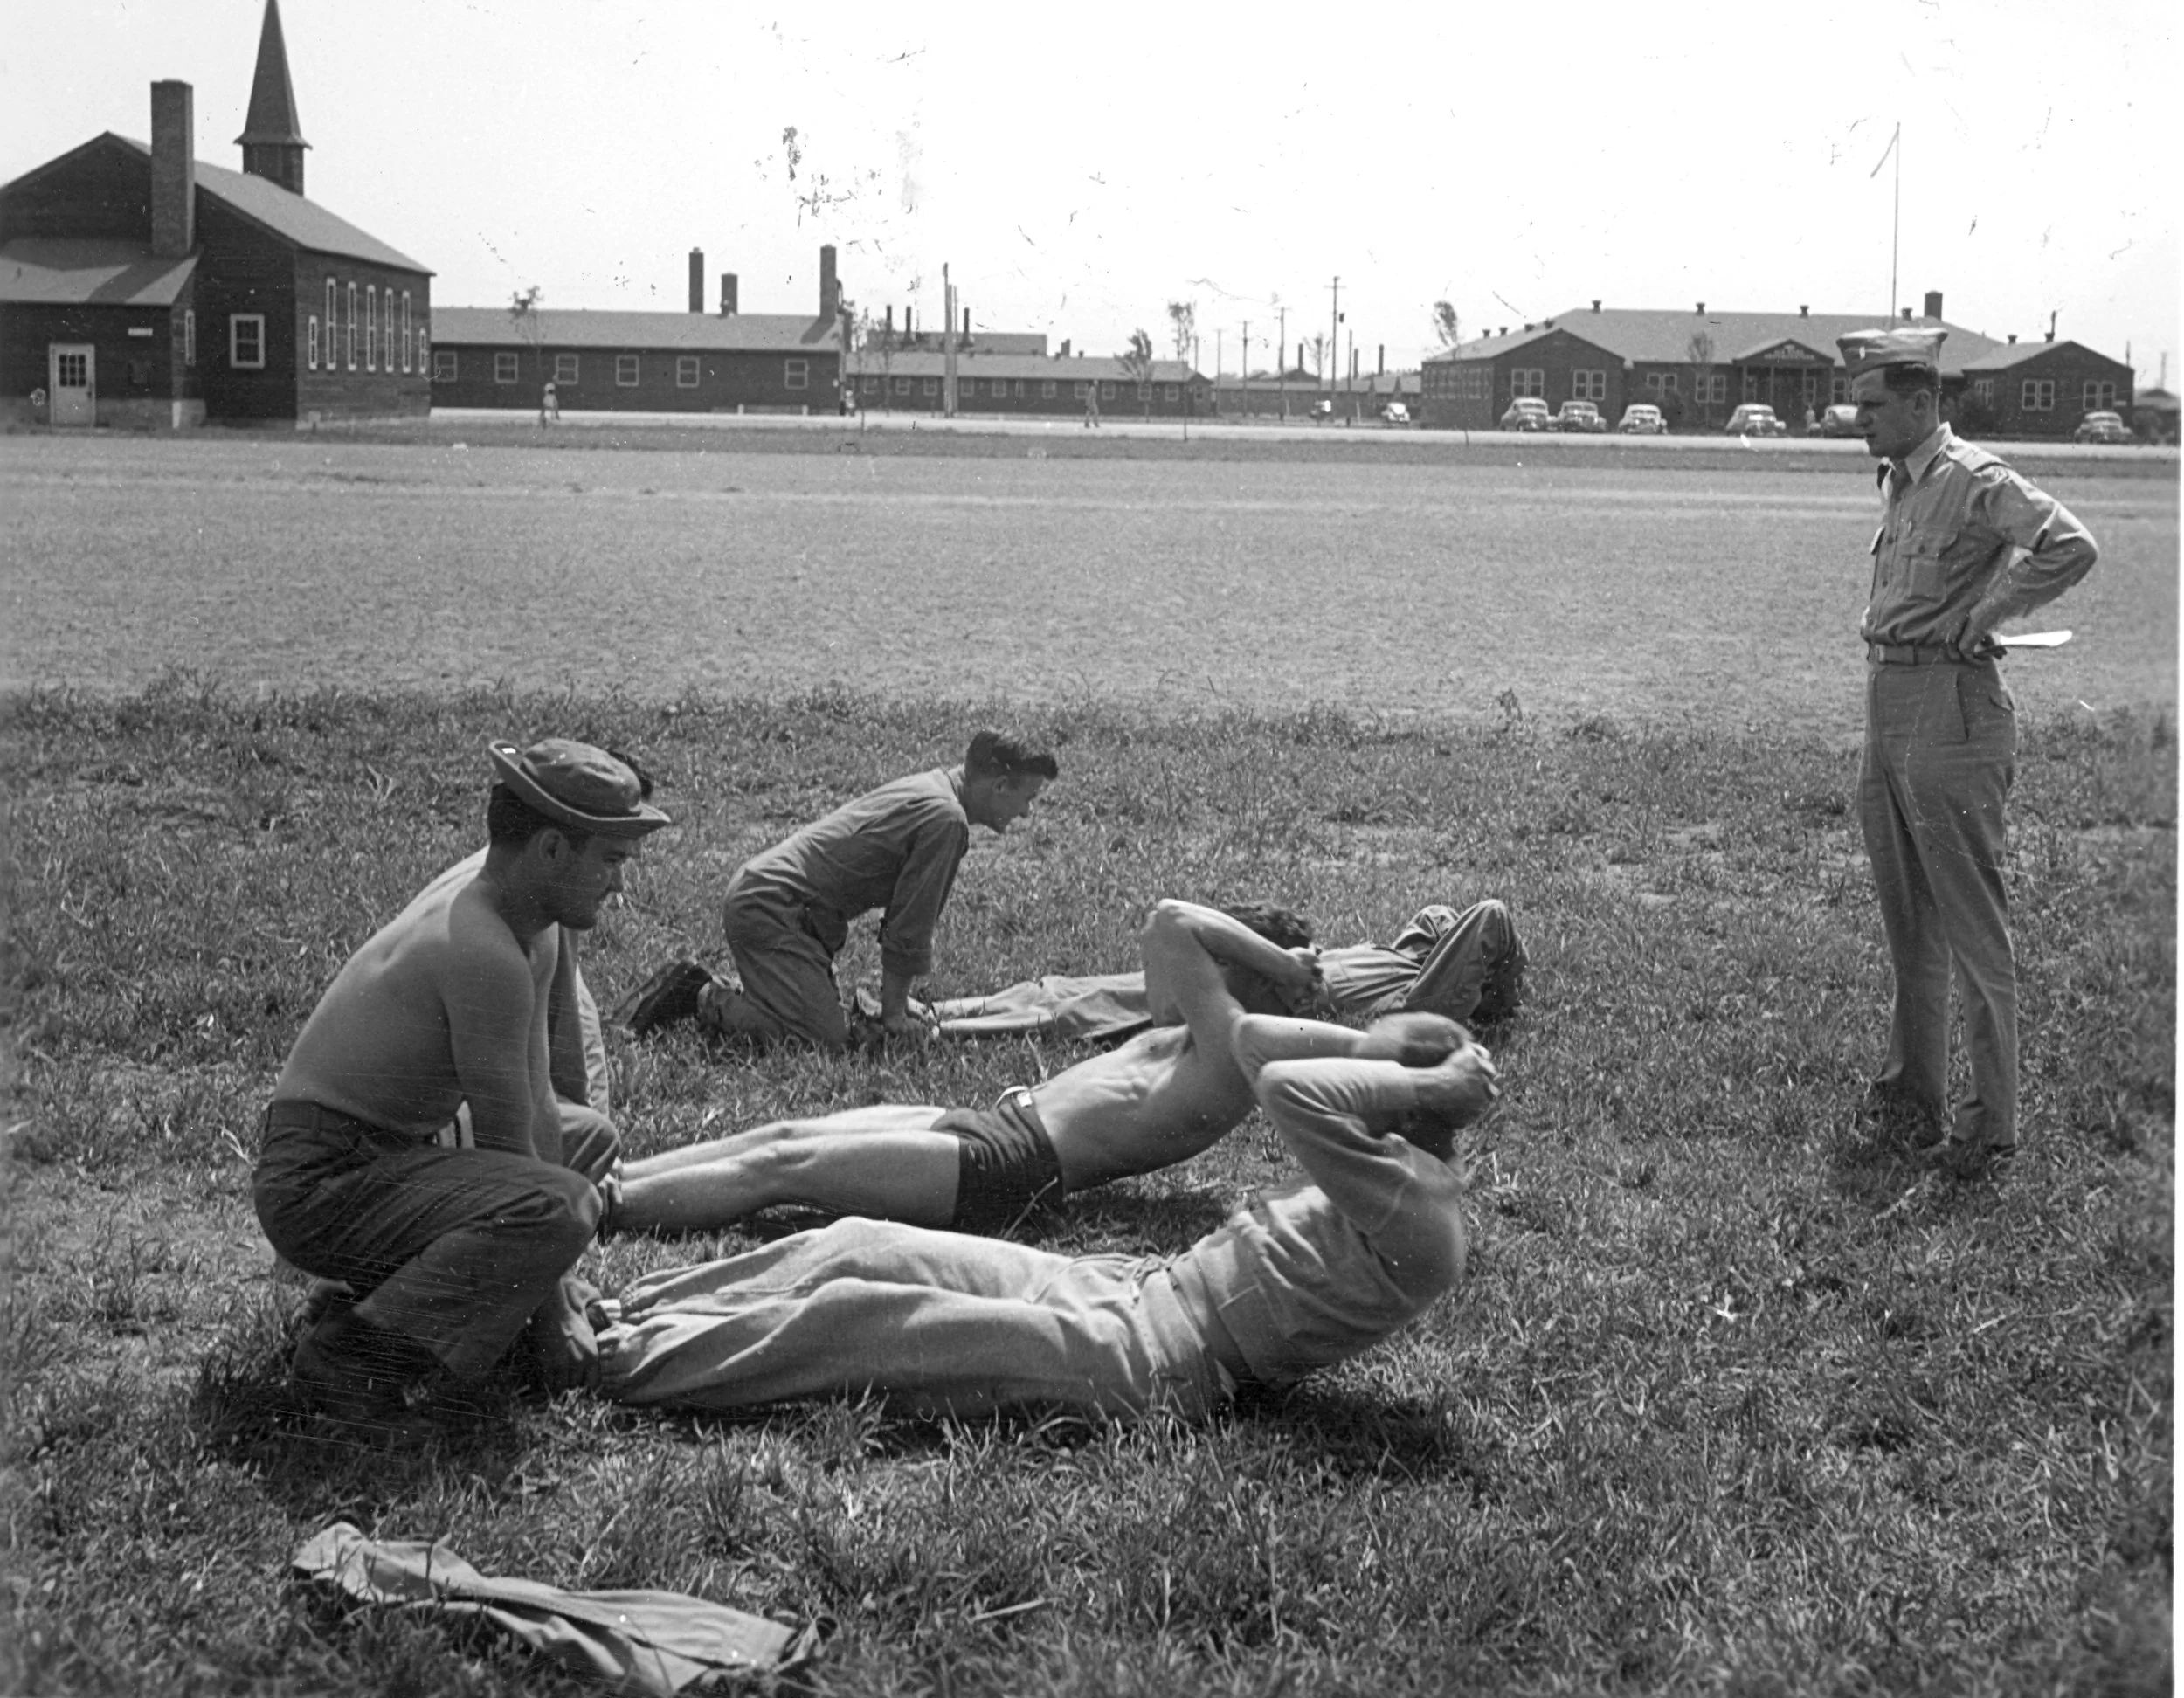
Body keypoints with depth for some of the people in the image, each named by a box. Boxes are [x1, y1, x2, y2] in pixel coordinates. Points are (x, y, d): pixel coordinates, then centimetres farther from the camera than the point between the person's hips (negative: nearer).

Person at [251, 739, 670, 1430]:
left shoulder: (534, 931, 5)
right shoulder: (483, 952, -26)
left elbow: (535, 1106, 5)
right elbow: (507, 1147, -21)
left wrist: (559, 1295, 1)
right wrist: (551, 1315, -11)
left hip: (390, 1148, 11)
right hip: (318, 1185, -11)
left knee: (589, 1135, 26)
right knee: (559, 1207, -32)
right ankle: (356, 1347, -20)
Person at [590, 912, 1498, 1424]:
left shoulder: (1418, 1220, -19)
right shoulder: (1391, 1169, 12)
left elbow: (1288, 1088, -32)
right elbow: (1259, 1057, 22)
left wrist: (1422, 1081, -21)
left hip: (1142, 1363, -10)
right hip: (1130, 1283, 10)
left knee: (854, 1312, -13)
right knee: (859, 1245, 5)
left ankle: (633, 1361, -1)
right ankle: (633, 1309, 13)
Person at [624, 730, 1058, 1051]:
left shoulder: (930, 787, 16)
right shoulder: (945, 819, -17)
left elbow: (904, 910, 21)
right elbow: (912, 923, -13)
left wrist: (894, 996, 20)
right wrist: (894, 1011, -2)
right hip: (773, 908, -10)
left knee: (826, 1011, 15)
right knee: (826, 1037, -16)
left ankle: (702, 989, 15)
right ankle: (704, 1000, -6)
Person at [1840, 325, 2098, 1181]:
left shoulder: (1974, 480, -14)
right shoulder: (1899, 483, 13)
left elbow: (2070, 546, -27)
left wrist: (1982, 620, -19)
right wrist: (1884, 629, 12)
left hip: (1951, 706, -9)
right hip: (1886, 704, 9)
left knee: (1972, 929, -3)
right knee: (1908, 923, 16)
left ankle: (1989, 1126, 3)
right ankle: (1913, 1094, 27)